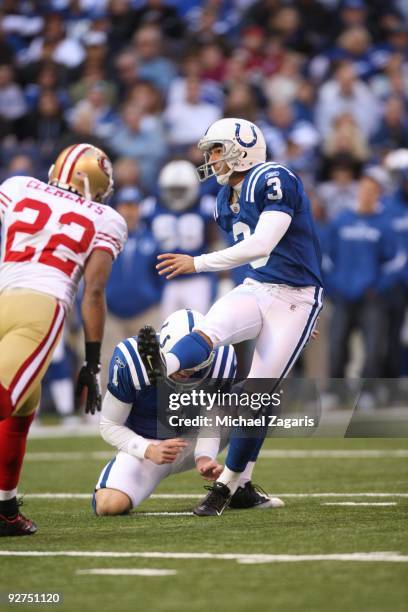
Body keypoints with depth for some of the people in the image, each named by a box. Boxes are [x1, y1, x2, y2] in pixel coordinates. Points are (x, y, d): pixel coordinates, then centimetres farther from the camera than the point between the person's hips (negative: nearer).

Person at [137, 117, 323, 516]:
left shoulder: (275, 181, -15)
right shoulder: (226, 201, 12)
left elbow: (262, 246, -26)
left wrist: (198, 263, -27)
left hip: (294, 298, -6)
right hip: (255, 290, 6)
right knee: (209, 328, -27)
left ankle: (227, 484, 1)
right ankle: (164, 366, -59)